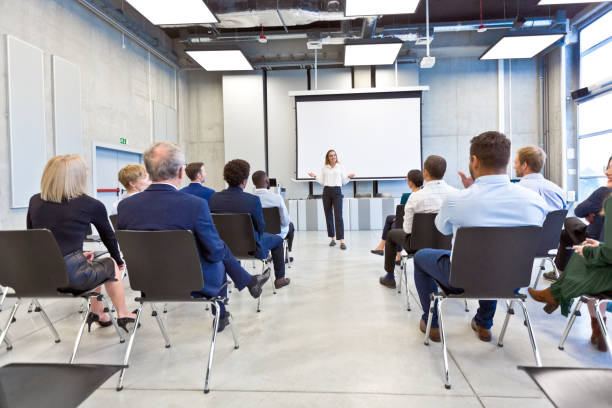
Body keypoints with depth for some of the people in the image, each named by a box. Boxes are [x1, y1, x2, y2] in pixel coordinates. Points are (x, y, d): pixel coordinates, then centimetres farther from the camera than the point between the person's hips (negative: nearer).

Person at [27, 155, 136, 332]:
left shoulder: (35, 201, 5)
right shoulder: (91, 205, -8)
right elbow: (108, 236, 8)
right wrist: (119, 261, 27)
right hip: (72, 276, -5)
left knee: (92, 264, 30)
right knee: (112, 265, 24)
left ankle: (97, 313, 38)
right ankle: (123, 314, 35)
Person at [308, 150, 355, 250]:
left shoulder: (340, 167, 8)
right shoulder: (324, 168, 12)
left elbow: (344, 182, 7)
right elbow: (322, 182, 10)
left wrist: (348, 177, -11)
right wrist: (315, 177, -3)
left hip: (337, 191, -3)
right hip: (326, 192, 3)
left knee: (338, 216, -11)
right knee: (328, 216, 5)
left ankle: (342, 241, -14)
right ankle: (332, 238, 17)